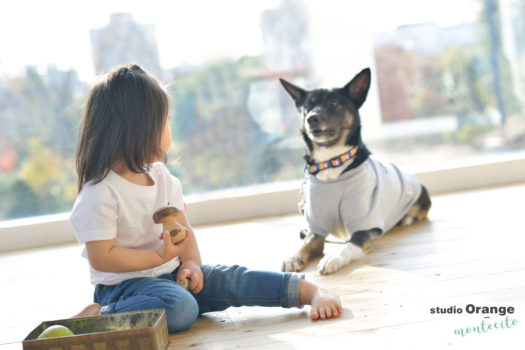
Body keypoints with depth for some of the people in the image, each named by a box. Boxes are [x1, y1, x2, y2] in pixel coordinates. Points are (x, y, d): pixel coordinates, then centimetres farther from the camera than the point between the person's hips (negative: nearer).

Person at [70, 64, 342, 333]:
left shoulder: (161, 176, 6)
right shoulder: (100, 193, -18)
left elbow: (183, 228, 11)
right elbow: (101, 258, -20)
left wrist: (191, 262, -7)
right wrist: (160, 256, -19)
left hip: (170, 272, 7)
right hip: (124, 283, -7)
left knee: (231, 279, -9)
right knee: (180, 307, -34)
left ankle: (312, 291, -9)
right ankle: (98, 314, -20)